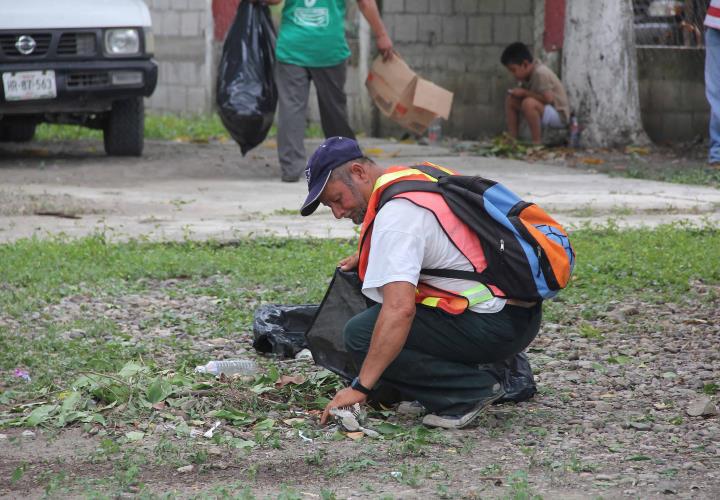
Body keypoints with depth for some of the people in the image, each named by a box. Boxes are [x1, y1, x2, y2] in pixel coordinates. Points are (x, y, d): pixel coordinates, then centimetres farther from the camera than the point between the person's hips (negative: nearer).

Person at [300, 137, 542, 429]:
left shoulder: (395, 214, -17)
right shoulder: (418, 175, 12)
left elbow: (400, 309, -27)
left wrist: (359, 388, -24)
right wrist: (367, 257, 27)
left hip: (497, 326, -10)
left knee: (362, 334, -13)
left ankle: (470, 391, -9)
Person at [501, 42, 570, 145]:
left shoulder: (540, 73, -24)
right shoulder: (526, 74, 4)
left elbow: (548, 98, -30)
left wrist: (524, 93, -22)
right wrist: (518, 92, -10)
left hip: (559, 116, -10)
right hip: (543, 110, 10)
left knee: (529, 103, -35)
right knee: (510, 99, 6)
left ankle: (537, 142, -25)